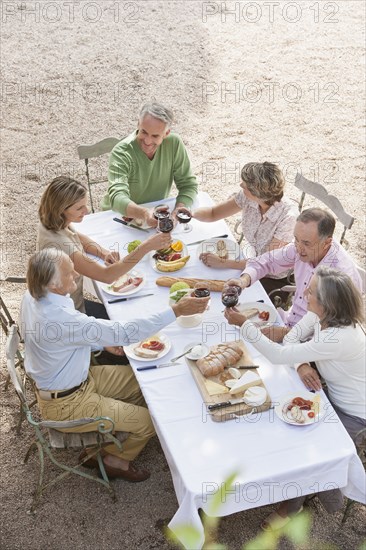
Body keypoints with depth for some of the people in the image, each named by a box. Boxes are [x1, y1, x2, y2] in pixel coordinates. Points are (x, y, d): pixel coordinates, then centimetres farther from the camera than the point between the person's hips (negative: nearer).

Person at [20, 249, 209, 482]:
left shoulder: (33, 296, -9)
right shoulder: (59, 318, -38)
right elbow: (125, 332, -35)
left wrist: (104, 342, -1)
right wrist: (176, 311, -32)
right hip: (66, 403, -9)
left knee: (141, 382, 13)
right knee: (150, 421, -3)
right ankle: (117, 460, 25)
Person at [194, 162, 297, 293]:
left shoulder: (287, 216, -30)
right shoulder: (247, 197, -13)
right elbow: (213, 214, 1)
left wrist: (222, 262, -26)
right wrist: (191, 213, -20)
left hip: (275, 279, -6)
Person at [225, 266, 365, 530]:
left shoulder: (340, 338, -40)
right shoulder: (321, 315, -15)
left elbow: (278, 355, -36)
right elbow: (292, 338, -5)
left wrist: (244, 324, -32)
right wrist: (302, 365, -25)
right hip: (334, 395, 8)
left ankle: (292, 506, 21)